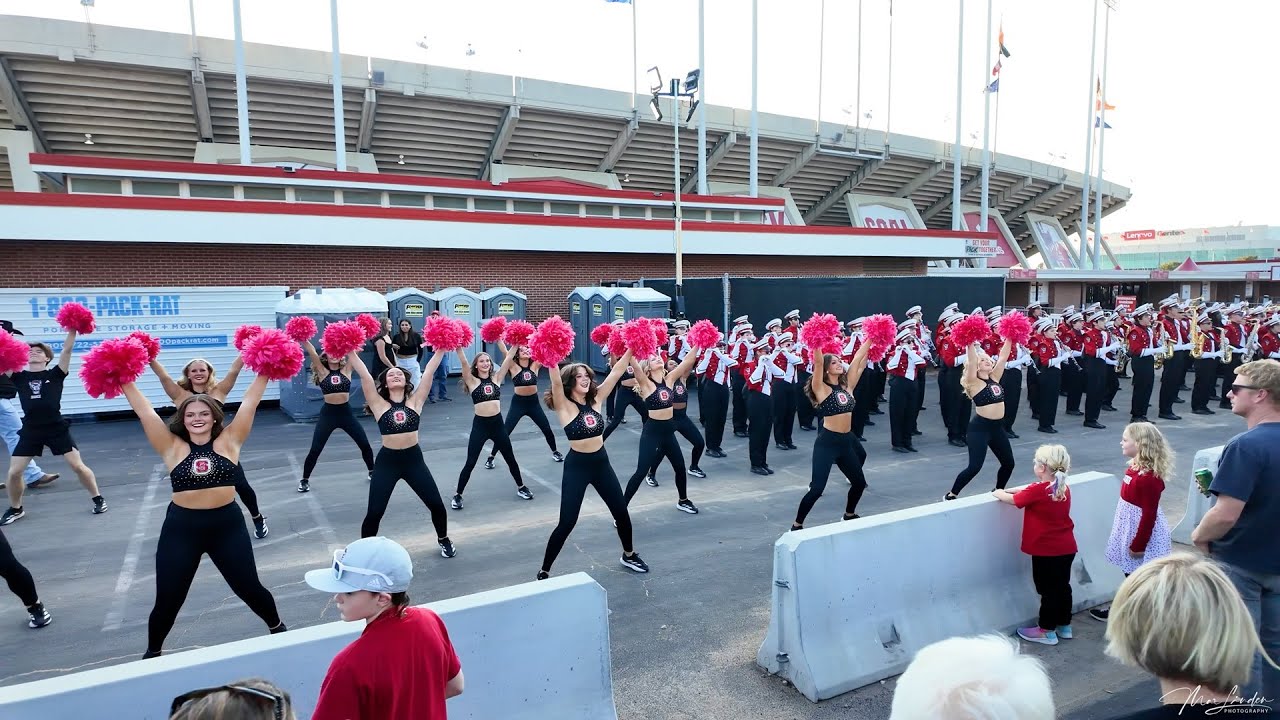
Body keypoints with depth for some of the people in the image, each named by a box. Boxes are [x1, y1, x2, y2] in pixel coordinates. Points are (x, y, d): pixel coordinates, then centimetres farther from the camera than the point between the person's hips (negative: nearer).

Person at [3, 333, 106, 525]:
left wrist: (72, 330, -14)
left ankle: (97, 498, 12)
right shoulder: (19, 377, 8)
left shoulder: (55, 374, 2)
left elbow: (67, 350, -6)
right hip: (30, 430, 3)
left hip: (57, 429, -3)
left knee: (78, 466, -5)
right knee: (14, 472, 2)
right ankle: (16, 508, 26)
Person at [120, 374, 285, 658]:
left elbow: (250, 403, -4)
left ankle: (277, 627, 38)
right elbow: (144, 411, -3)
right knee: (168, 600, 10)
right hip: (181, 528, 1)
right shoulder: (172, 447, 0)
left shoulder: (229, 441, -1)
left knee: (250, 588, 11)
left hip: (227, 525, 0)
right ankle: (153, 652, 39)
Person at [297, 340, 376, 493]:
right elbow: (312, 353, -8)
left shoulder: (346, 370, 4)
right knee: (315, 450, 1)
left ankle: (372, 471, 26)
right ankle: (304, 479, 19)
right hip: (328, 413, -1)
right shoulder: (322, 372, 2)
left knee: (365, 445, 5)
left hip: (346, 413, 1)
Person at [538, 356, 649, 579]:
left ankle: (628, 555, 40)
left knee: (621, 512, 16)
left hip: (601, 463, 5)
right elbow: (555, 382, -29)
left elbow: (616, 372, -1)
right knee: (567, 522, -4)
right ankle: (544, 571, 11)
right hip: (576, 466, -5)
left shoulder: (596, 400, 2)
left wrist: (631, 348, -5)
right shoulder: (564, 406, -11)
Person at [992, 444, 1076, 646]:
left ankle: (1047, 631, 13)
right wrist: (1008, 491, 9)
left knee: (1048, 590, 3)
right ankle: (1064, 626, 31)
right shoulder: (1064, 488, 4)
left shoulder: (1037, 490, -20)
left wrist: (998, 493, 12)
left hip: (1046, 551, -7)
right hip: (1067, 548, 7)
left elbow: (1012, 499, -7)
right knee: (1062, 586, 18)